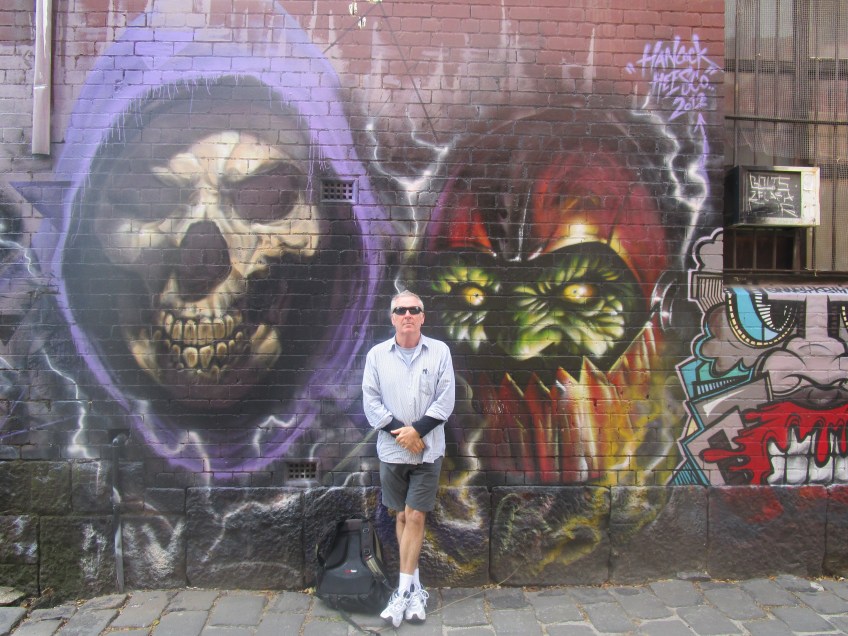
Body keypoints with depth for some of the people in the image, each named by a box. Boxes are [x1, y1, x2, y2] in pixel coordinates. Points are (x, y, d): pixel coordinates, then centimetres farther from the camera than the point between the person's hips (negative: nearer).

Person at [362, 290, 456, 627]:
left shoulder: (439, 351, -2)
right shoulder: (377, 354, 0)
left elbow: (446, 400, -6)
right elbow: (371, 401, -4)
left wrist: (416, 430, -15)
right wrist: (401, 432, -12)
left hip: (428, 449, -1)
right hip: (391, 449, 2)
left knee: (416, 516, -2)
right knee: (402, 516, 11)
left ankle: (403, 590, 6)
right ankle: (415, 586, 26)